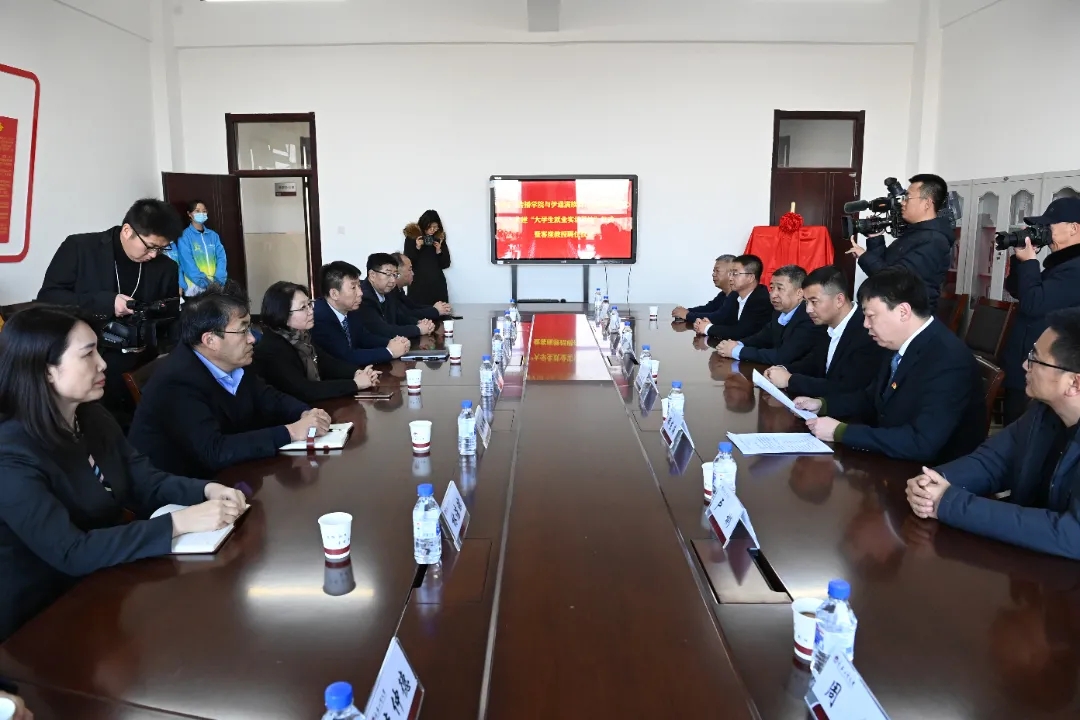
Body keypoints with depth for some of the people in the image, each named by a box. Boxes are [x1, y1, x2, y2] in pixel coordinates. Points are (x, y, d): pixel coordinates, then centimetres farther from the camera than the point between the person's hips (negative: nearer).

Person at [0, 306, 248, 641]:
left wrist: (207, 490, -17)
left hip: (105, 583, 7)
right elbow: (71, 553, -29)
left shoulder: (92, 416, 1)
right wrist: (181, 522, -33)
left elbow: (146, 483, 2)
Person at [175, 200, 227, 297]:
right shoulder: (184, 236, -1)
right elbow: (187, 263, -10)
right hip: (195, 285, -3)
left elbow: (221, 257, 2)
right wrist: (204, 281, -19)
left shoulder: (213, 235, 11)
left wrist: (219, 279, -13)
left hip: (215, 285, 3)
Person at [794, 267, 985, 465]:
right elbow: (872, 397, 17)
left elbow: (922, 443, -32)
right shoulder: (903, 345, 1)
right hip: (892, 463, 7)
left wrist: (840, 432, -27)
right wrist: (822, 404, 2)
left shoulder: (949, 361, -25)